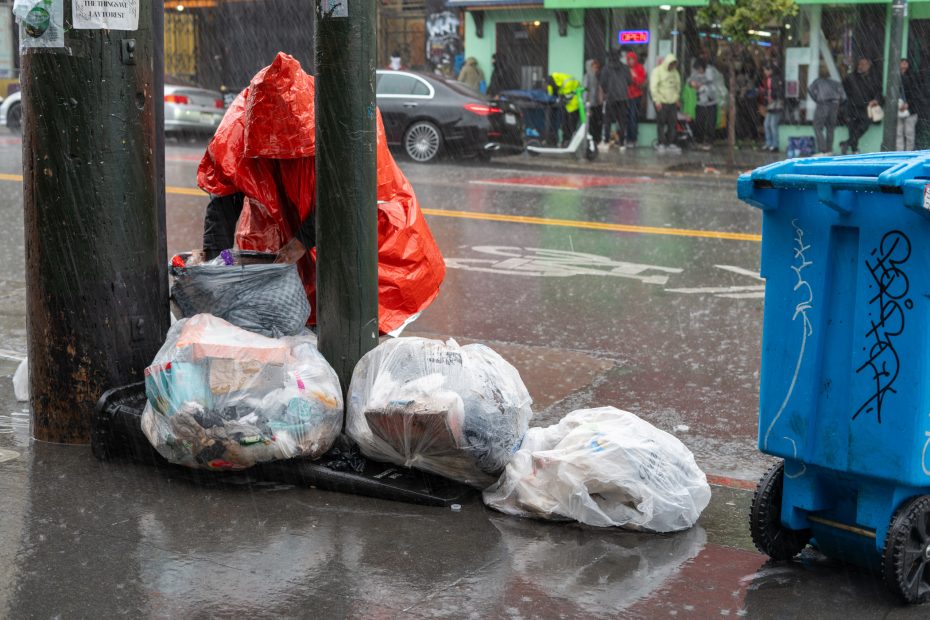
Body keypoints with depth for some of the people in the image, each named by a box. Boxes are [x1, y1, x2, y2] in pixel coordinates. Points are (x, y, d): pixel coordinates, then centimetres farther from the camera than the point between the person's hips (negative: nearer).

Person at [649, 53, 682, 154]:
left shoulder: (675, 72, 12)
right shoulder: (657, 71, -7)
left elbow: (678, 85, 21)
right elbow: (653, 87, -11)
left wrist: (677, 98, 11)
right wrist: (657, 101, -15)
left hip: (673, 102, 6)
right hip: (661, 103, -6)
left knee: (672, 123, 5)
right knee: (661, 123, -3)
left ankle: (670, 143, 12)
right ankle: (661, 144, 3)